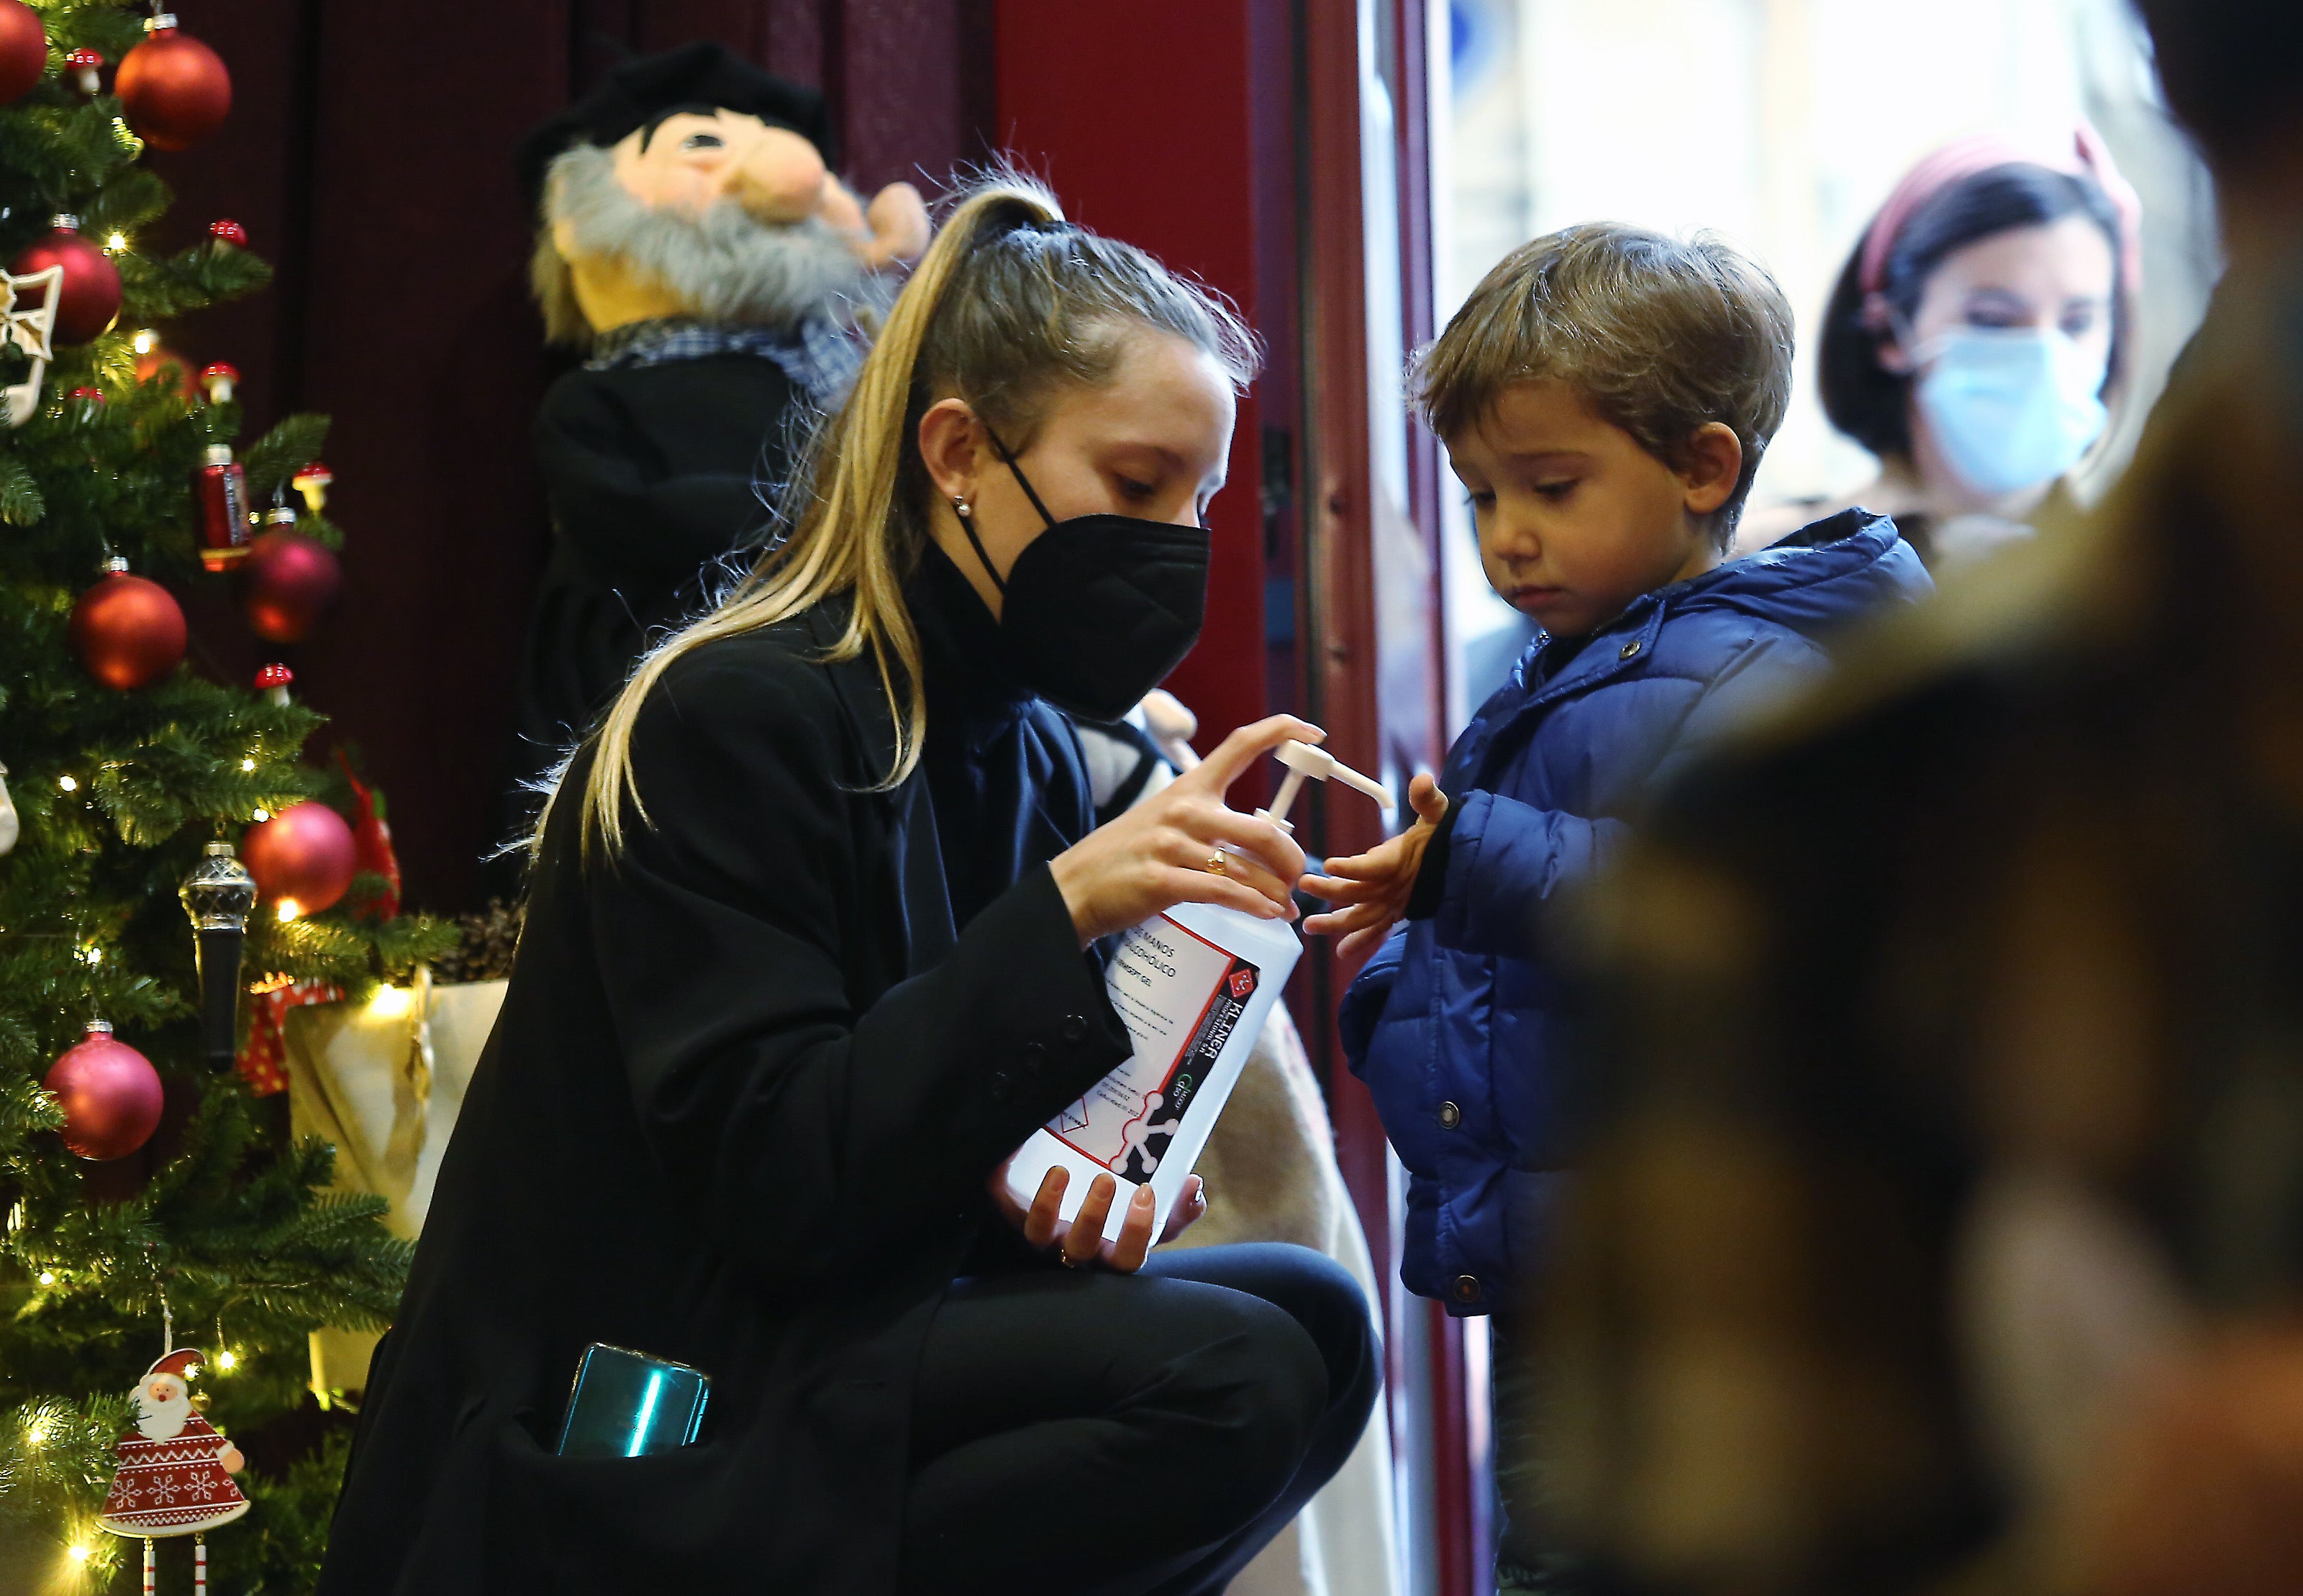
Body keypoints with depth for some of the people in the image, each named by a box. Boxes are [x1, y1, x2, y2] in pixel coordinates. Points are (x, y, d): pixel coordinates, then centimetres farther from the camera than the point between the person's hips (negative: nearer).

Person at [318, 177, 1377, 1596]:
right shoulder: (737, 718, -15)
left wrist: (1052, 1192, -8)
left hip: (827, 1349, 8)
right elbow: (769, 1184, -22)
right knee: (1234, 1381, -21)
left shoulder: (1028, 755, 10)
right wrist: (1067, 909, -27)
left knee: (1311, 1321, -6)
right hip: (621, 1457, -8)